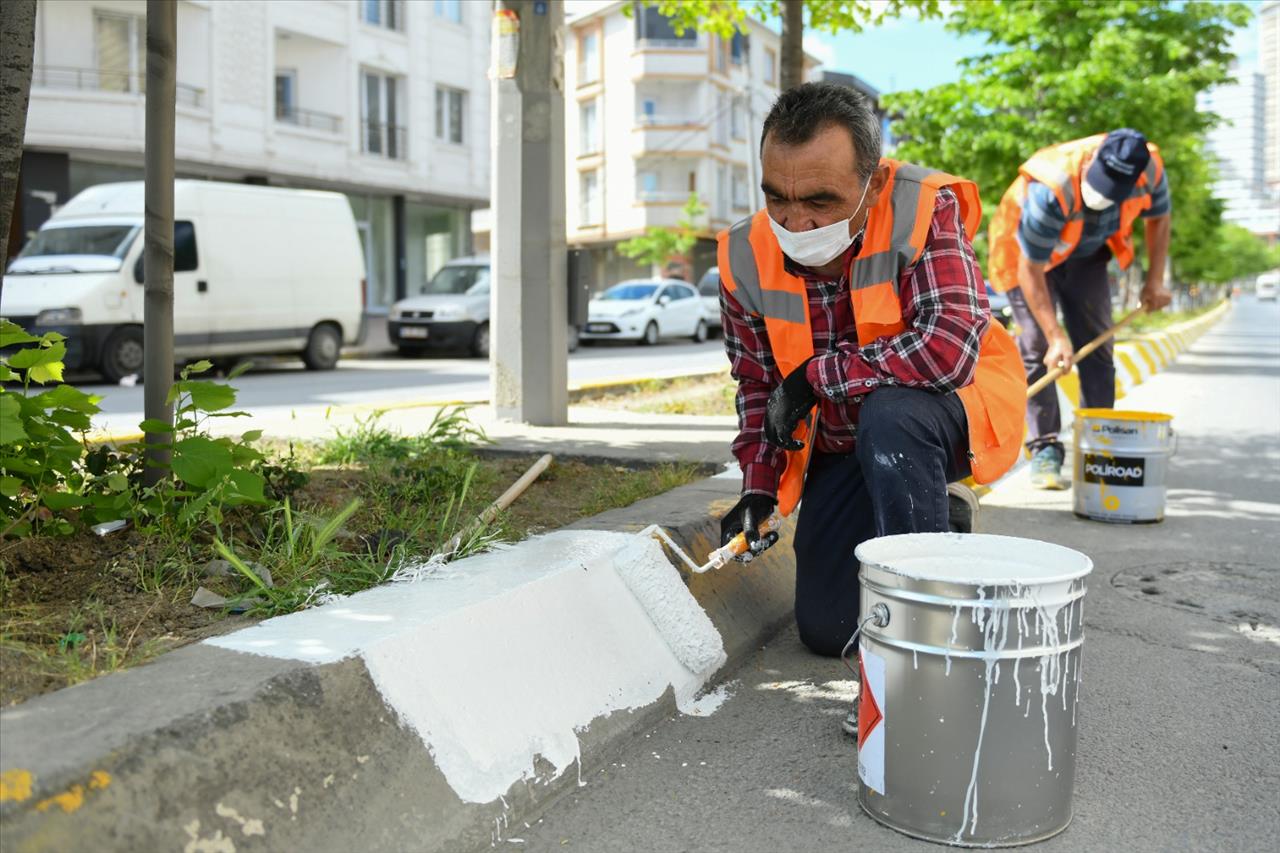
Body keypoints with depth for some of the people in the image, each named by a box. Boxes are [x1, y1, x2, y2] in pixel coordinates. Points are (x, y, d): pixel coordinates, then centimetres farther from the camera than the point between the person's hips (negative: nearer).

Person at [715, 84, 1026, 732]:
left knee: (888, 416, -42)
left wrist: (813, 377, -28)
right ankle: (935, 526, 31)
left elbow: (948, 346, -38)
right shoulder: (746, 259, -12)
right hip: (843, 445, 5)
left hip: (952, 410, -5)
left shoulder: (922, 211, -26)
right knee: (825, 630, 5)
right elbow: (758, 386, 1)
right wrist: (758, 487, -11)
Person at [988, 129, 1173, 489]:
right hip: (1028, 254, -5)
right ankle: (1045, 450, -8)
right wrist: (1055, 336, -35)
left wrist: (1155, 280, -6)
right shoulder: (1050, 191, -41)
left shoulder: (1150, 169, -25)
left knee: (1097, 348, 1)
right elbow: (1031, 270, -33)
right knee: (1038, 349, -13)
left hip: (1086, 254, 5)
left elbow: (1158, 217, -1)